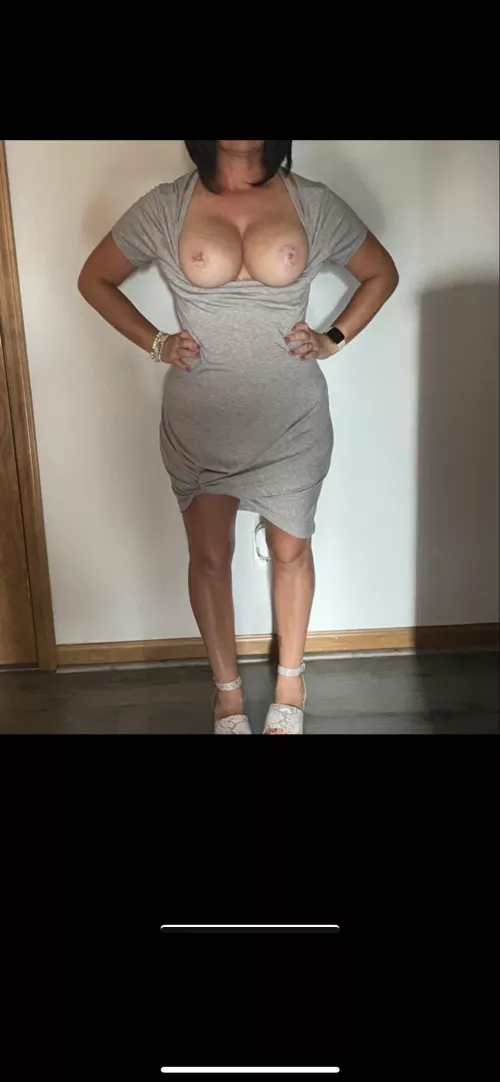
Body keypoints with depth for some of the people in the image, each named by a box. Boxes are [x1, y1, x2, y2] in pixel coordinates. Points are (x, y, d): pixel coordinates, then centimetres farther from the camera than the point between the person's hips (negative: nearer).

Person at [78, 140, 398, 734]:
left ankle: (290, 680, 36)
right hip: (200, 422, 0)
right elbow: (94, 279, 8)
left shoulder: (313, 203, -3)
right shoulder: (166, 206, -4)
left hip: (292, 418, 1)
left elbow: (382, 272, 11)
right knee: (209, 557, 9)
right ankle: (226, 688, 31)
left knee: (290, 550, 13)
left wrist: (334, 339, 0)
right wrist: (155, 343, 0)